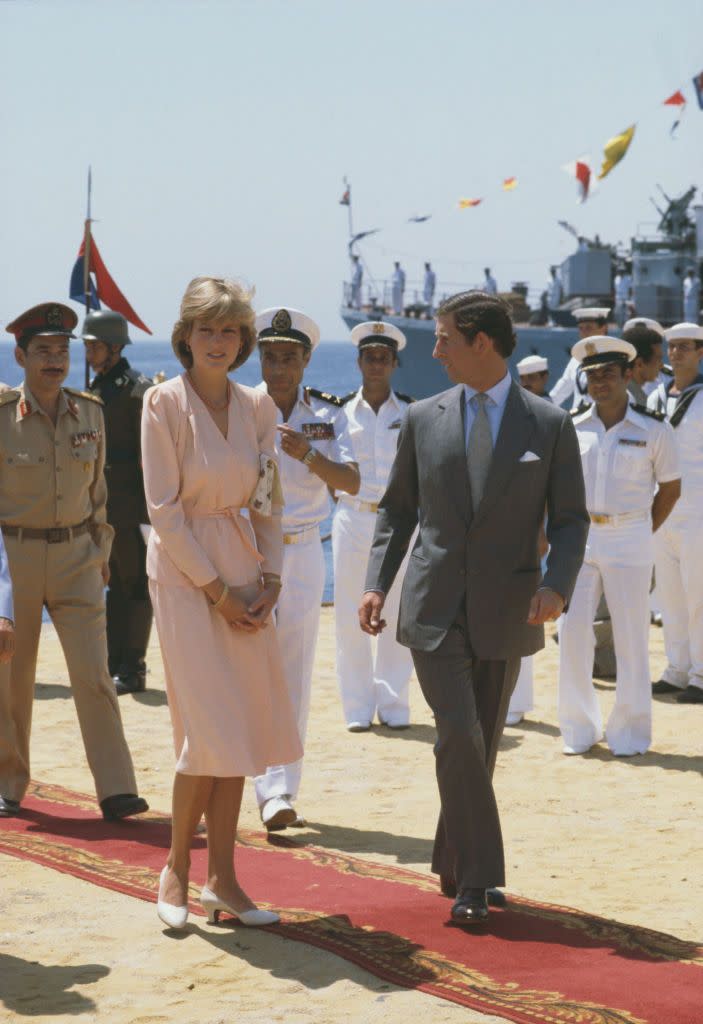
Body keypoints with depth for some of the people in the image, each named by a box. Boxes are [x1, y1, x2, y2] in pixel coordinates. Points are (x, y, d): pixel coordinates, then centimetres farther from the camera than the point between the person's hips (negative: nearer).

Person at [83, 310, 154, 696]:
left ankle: (132, 670, 2)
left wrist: (148, 505, -18)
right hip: (101, 504, 8)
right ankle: (113, 663, 18)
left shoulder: (136, 388, -11)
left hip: (129, 505, -8)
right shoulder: (97, 387, 15)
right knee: (114, 583, 12)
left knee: (134, 585, -2)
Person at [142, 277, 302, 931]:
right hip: (183, 570, -5)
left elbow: (267, 502, 13)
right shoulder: (164, 403, -8)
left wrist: (268, 579, -1)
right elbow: (164, 508, -10)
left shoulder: (257, 407, 8)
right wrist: (215, 588, -11)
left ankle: (221, 880, 9)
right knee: (208, 728, -10)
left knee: (241, 727, 3)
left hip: (243, 573, 5)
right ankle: (175, 870, 7)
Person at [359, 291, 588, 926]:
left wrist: (557, 585, -15)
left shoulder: (550, 426, 0)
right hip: (435, 609, 0)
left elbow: (571, 519, 2)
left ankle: (454, 862, 28)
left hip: (506, 613, 0)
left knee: (482, 746, 9)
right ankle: (476, 879, -8)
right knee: (459, 736, -13)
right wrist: (377, 584, 1)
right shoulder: (424, 420, 5)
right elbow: (398, 508, 13)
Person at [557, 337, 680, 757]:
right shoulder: (573, 428, 5)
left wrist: (641, 533, 4)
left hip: (629, 540, -2)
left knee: (631, 639, 0)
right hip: (579, 537, 2)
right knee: (573, 632, -1)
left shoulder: (653, 430, -3)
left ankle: (630, 732, 11)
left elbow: (670, 488, 5)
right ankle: (579, 729, 11)